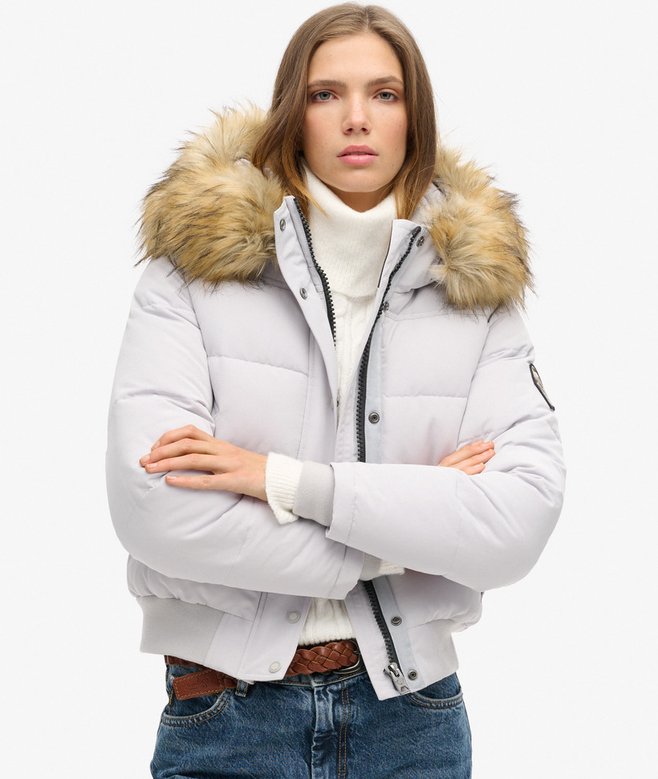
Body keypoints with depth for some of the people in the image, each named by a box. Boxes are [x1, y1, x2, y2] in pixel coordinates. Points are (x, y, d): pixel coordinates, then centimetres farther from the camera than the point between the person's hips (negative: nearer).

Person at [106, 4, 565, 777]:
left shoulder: (475, 289, 0)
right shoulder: (195, 265, -7)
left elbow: (520, 521, -12)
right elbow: (151, 509, -18)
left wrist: (289, 480, -19)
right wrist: (407, 527, -13)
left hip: (409, 712, 2)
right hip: (226, 715, -2)